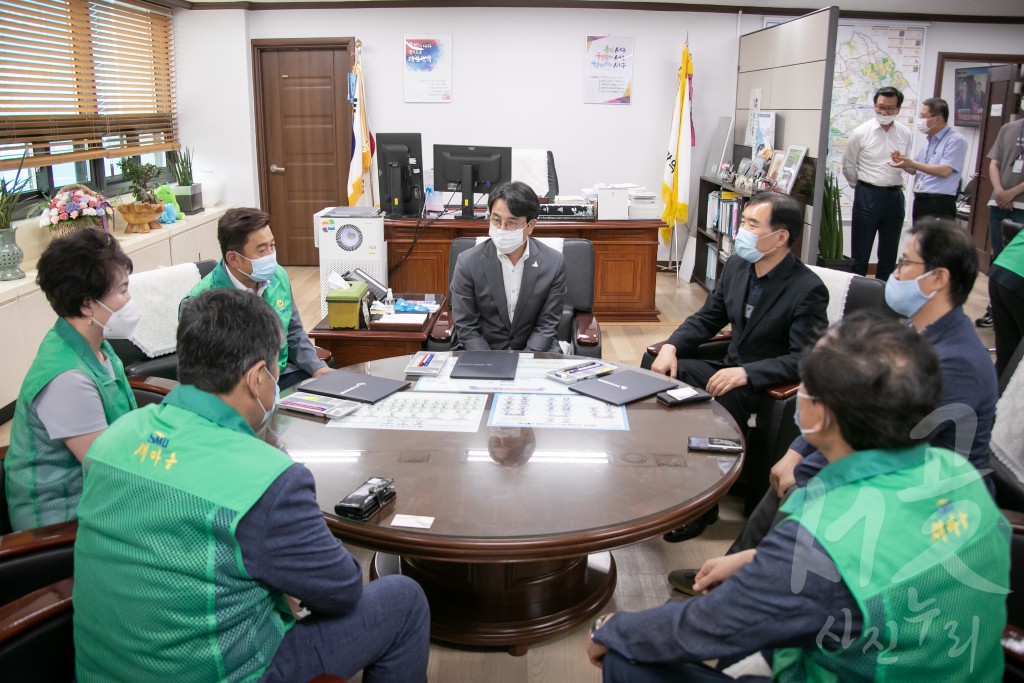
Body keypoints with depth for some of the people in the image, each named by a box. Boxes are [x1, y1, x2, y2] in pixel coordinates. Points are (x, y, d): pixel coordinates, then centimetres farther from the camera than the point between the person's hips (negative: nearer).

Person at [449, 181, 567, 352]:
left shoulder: (554, 263, -8)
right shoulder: (468, 262, -10)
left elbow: (547, 325, -4)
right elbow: (466, 327, -6)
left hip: (535, 351, 0)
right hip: (481, 351, 0)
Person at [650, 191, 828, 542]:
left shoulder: (808, 289, -18)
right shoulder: (737, 265, 2)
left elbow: (805, 359, -22)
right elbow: (707, 317, 10)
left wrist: (746, 373, -33)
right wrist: (671, 346, -8)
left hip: (771, 385, -6)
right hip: (731, 366, 7)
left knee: (724, 399, -34)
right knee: (661, 374, -14)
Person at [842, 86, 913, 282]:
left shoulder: (906, 134, 3)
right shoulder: (861, 132, -6)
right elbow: (848, 166, 3)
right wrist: (864, 188, 8)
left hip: (895, 196, 4)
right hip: (868, 195, -3)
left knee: (889, 252, 10)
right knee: (860, 251, 3)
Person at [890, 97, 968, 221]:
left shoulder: (956, 140, -8)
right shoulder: (929, 141, 18)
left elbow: (945, 171, -19)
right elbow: (914, 170, 22)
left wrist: (912, 163, -21)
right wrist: (903, 162, 0)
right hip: (920, 202, 9)